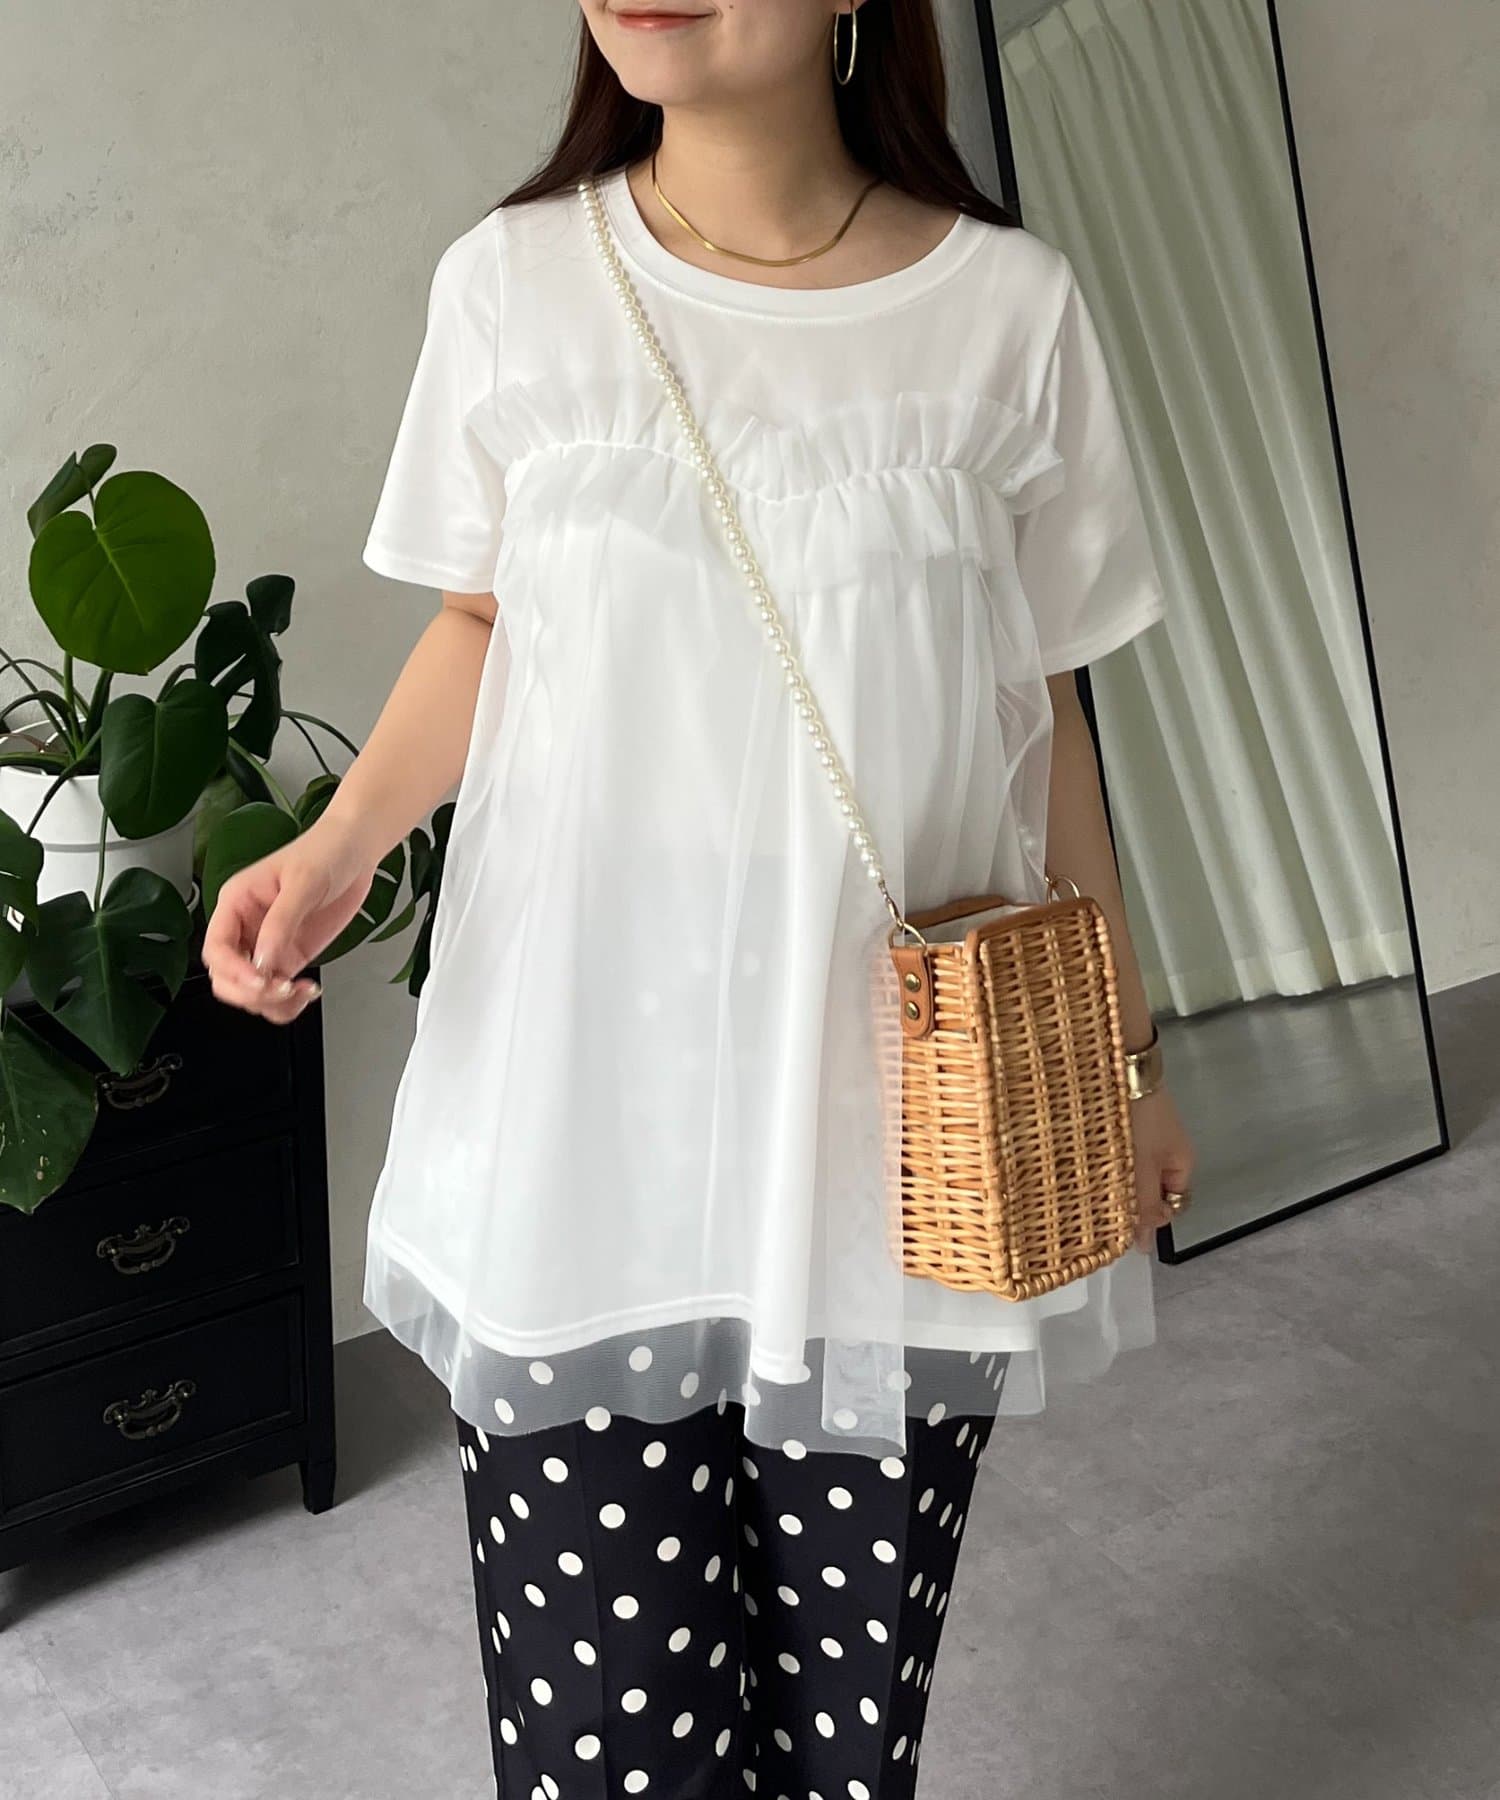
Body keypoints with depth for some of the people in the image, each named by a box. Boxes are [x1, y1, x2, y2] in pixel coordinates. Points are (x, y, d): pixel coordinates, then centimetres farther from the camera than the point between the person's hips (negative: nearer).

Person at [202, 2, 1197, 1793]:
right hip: (584, 1127, 0)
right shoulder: (510, 283, -1)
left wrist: (1120, 1048, 12)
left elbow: (1042, 712, 7)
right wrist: (344, 834, -6)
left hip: (901, 1137, 1)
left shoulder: (1009, 309, -1)